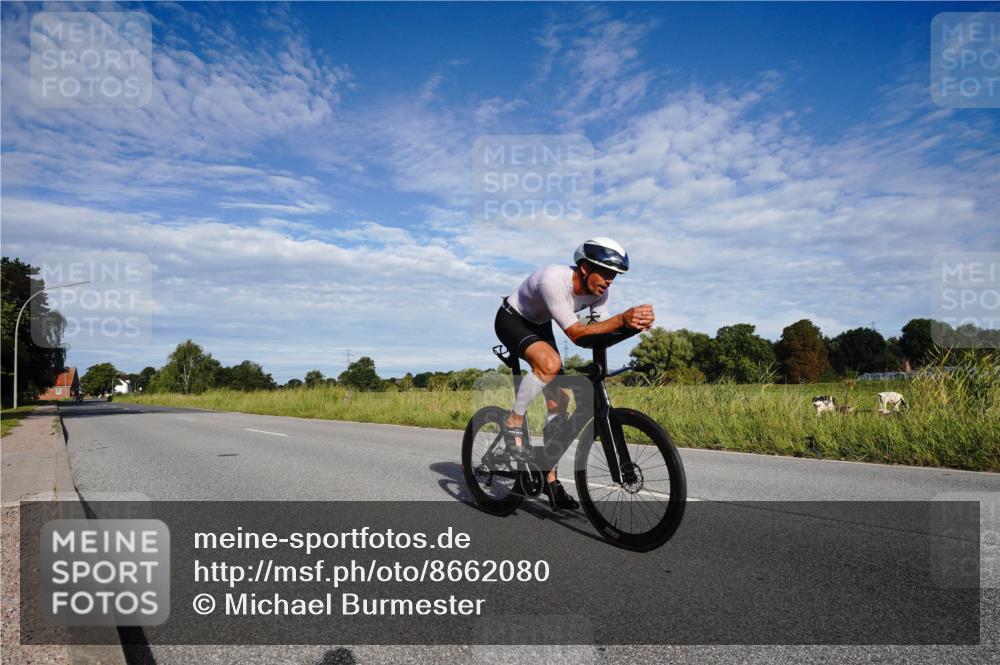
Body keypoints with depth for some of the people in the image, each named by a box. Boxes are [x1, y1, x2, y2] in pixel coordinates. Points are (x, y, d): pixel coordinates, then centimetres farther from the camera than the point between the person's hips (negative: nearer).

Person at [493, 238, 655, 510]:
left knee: (560, 400, -2)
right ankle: (514, 422, -14)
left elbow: (601, 332, -16)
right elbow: (575, 333, -40)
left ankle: (551, 479, 9)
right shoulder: (554, 280, -37)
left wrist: (634, 323, -34)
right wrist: (622, 319, -52)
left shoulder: (599, 289, -15)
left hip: (539, 326, 7)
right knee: (550, 363, -37)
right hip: (511, 320, -7)